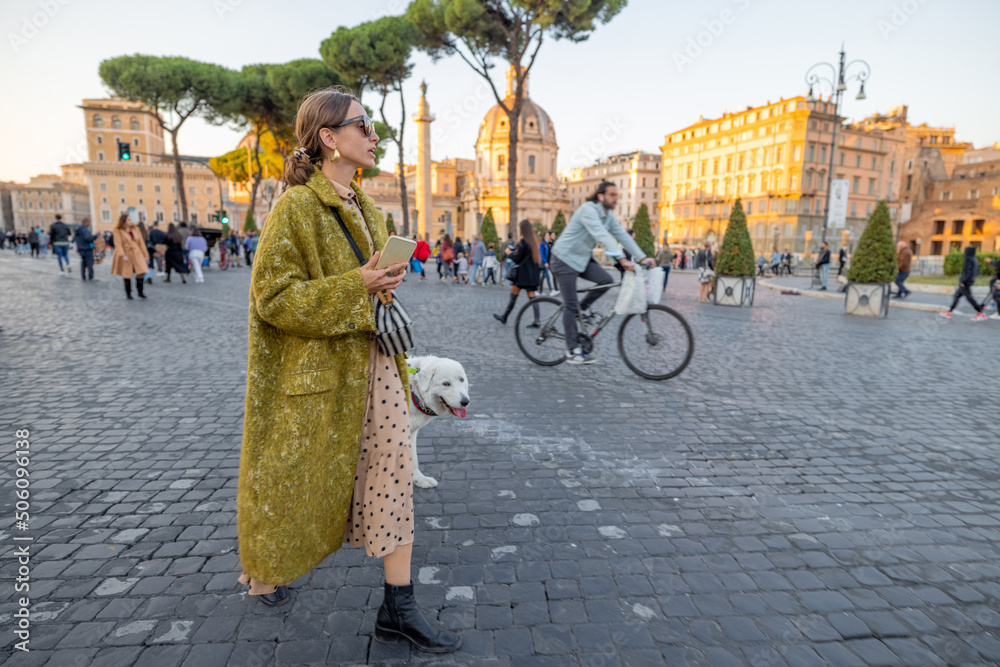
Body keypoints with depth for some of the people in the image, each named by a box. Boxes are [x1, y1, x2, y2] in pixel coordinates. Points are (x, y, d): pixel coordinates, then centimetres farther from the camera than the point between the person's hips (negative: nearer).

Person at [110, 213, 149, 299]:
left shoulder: (135, 229, 8)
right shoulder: (118, 231, -5)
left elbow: (141, 243, 10)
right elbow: (118, 244, -13)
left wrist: (145, 255, 8)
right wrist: (123, 255, -26)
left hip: (137, 253, 3)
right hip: (125, 255, -3)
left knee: (141, 272, -11)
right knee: (127, 274, 4)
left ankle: (140, 292, 0)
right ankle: (128, 293, 18)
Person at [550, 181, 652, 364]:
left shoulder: (608, 215, 5)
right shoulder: (588, 210, -22)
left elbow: (622, 236, 0)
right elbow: (603, 236, -34)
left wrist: (643, 257, -10)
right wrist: (622, 259, -43)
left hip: (582, 258, 8)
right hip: (565, 259, -8)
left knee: (606, 280, -15)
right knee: (570, 305, -7)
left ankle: (584, 307, 11)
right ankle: (573, 352, -1)